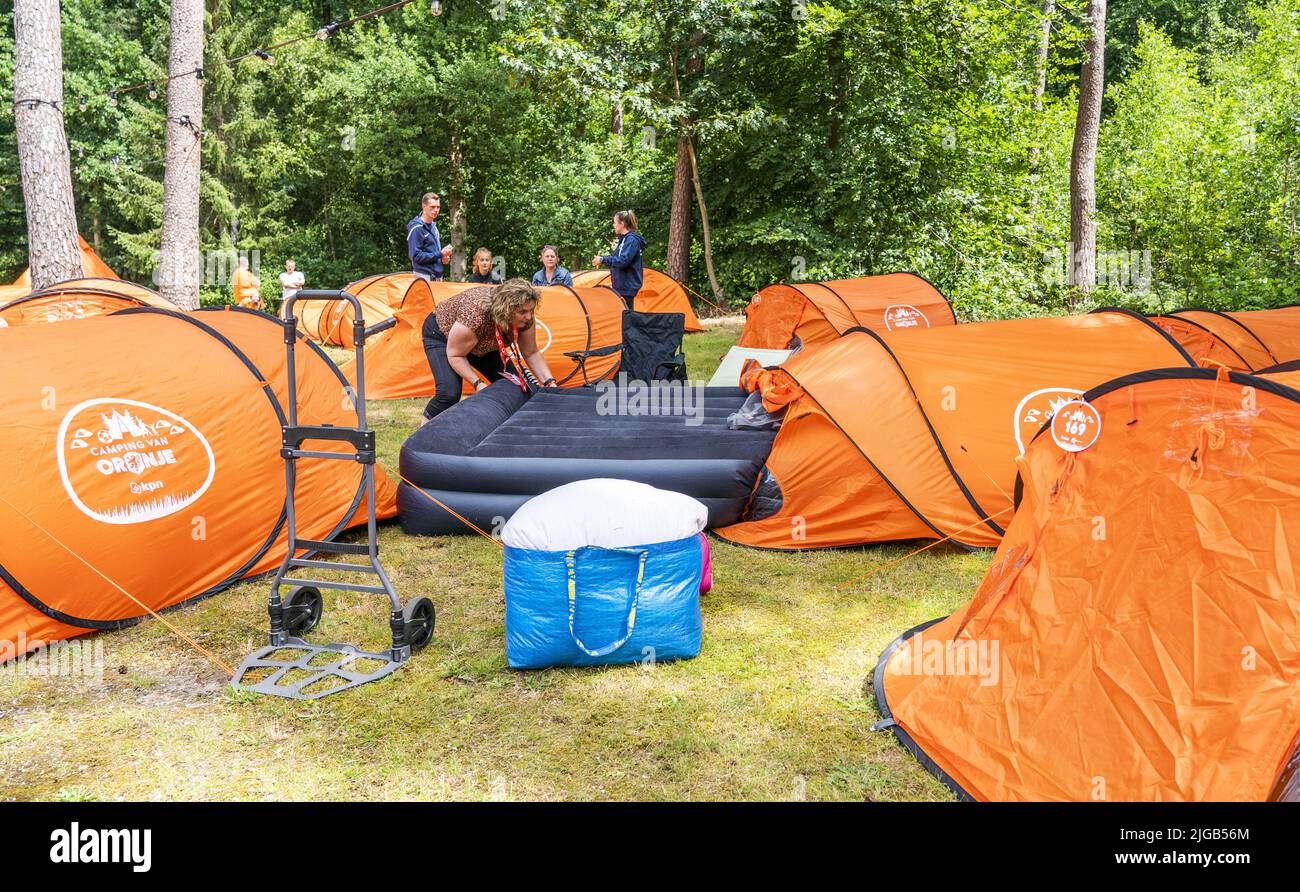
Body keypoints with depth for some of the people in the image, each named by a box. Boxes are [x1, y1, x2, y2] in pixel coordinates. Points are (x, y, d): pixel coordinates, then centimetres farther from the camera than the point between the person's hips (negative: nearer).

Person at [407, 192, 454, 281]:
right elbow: (416, 256, -18)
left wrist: (444, 257, 2)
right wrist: (440, 254, -18)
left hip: (438, 276, 8)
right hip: (424, 276, -8)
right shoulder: (417, 228, -12)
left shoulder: (434, 226, 14)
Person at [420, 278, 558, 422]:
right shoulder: (475, 315, -42)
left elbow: (531, 353, -12)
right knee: (449, 393, -26)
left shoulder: (525, 318, -25)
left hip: (483, 344, 6)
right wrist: (477, 383, -35)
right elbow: (455, 355, -28)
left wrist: (549, 382, -23)